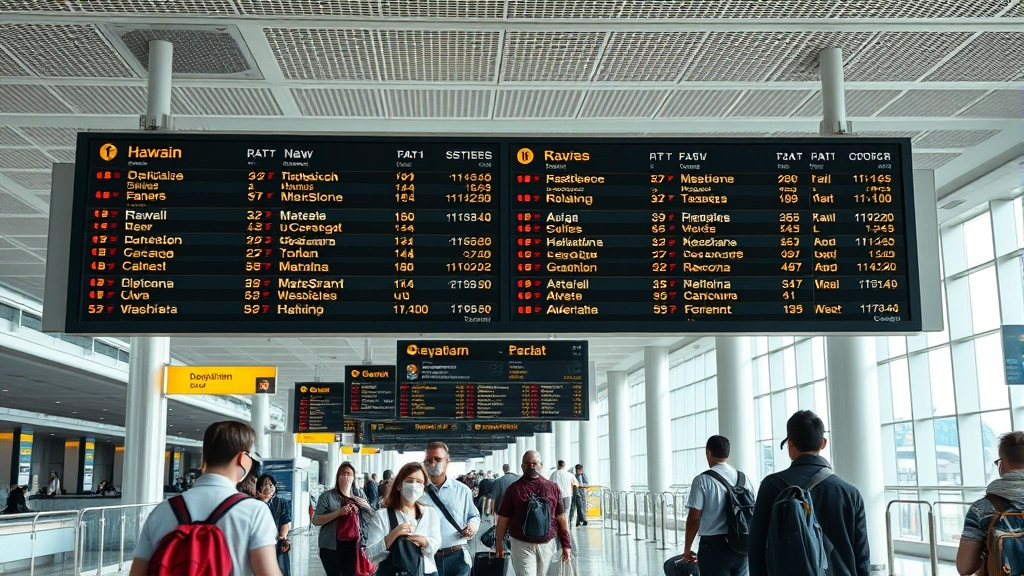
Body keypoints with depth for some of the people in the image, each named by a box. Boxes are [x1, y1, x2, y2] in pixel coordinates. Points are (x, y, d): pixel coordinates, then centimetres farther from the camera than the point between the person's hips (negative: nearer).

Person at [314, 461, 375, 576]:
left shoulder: (360, 495, 10)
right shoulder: (327, 496, -2)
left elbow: (371, 518, 20)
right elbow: (316, 521, -9)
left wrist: (367, 506, -2)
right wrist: (338, 512, -20)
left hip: (353, 546, 3)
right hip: (332, 546, -3)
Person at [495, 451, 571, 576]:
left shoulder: (553, 487, 7)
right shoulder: (514, 488, 1)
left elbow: (561, 518, 8)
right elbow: (503, 518, 4)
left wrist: (566, 544, 5)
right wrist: (499, 542, 4)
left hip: (547, 545, 3)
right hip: (522, 545, -3)